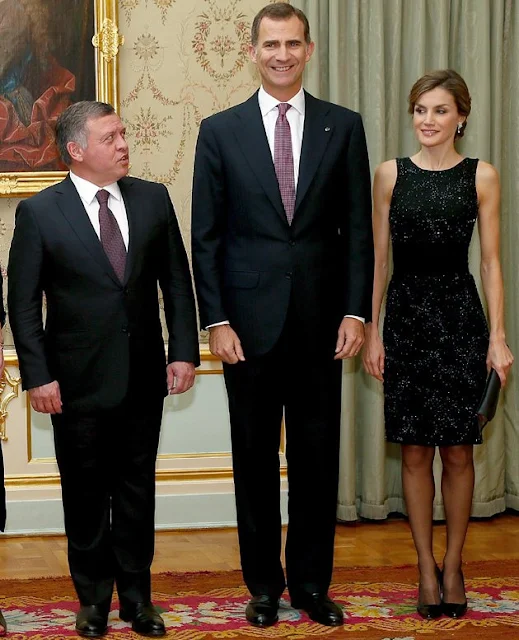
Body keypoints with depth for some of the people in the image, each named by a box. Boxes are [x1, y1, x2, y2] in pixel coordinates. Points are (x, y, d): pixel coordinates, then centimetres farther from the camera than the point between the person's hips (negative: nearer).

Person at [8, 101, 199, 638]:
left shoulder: (152, 199, 2)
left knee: (137, 490, 11)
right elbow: (23, 303, -5)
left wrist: (184, 351, -2)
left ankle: (136, 594, 23)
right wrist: (37, 375, -10)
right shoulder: (39, 212, -6)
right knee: (85, 493, 9)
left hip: (143, 374, 2)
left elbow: (176, 281, 6)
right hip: (79, 380, -2)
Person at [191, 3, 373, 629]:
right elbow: (205, 236, 1)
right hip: (250, 321, -1)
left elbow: (357, 228, 3)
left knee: (317, 458, 7)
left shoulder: (343, 127, 4)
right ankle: (264, 583, 19)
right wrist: (216, 320, -6)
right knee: (255, 459, 7)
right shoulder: (220, 131, 2)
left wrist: (355, 312, -4)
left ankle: (312, 582, 20)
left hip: (321, 320, 1)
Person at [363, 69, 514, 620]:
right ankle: (427, 569, 14)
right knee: (414, 451, 4)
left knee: (457, 451, 3)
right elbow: (378, 259, 6)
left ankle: (453, 565, 18)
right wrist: (371, 332, 1)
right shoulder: (390, 175, 4)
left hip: (460, 316, -1)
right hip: (406, 316, 1)